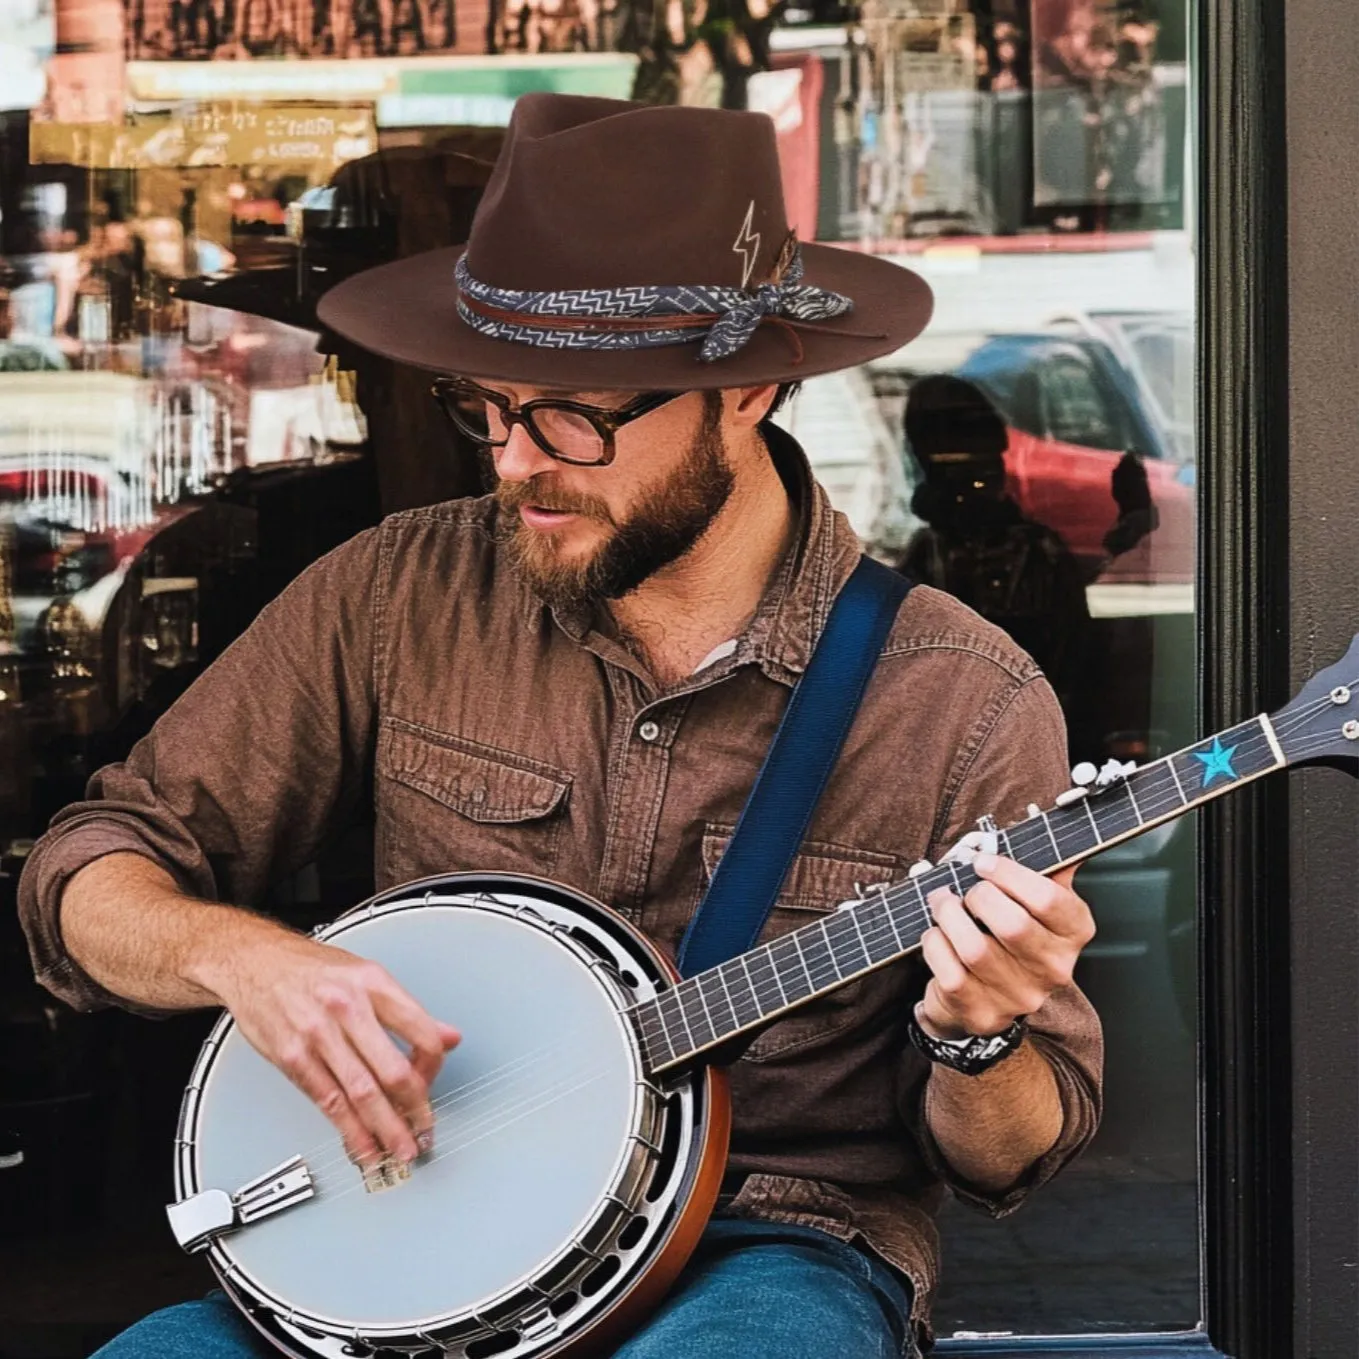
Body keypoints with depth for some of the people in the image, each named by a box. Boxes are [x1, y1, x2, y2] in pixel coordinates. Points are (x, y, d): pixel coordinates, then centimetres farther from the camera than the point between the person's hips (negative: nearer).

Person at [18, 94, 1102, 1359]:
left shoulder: (966, 707, -5)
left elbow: (1002, 1160, 5)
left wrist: (981, 1044, -19)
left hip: (764, 1254, -1)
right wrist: (238, 955, -14)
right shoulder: (397, 594, 1)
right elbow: (89, 873, 7)